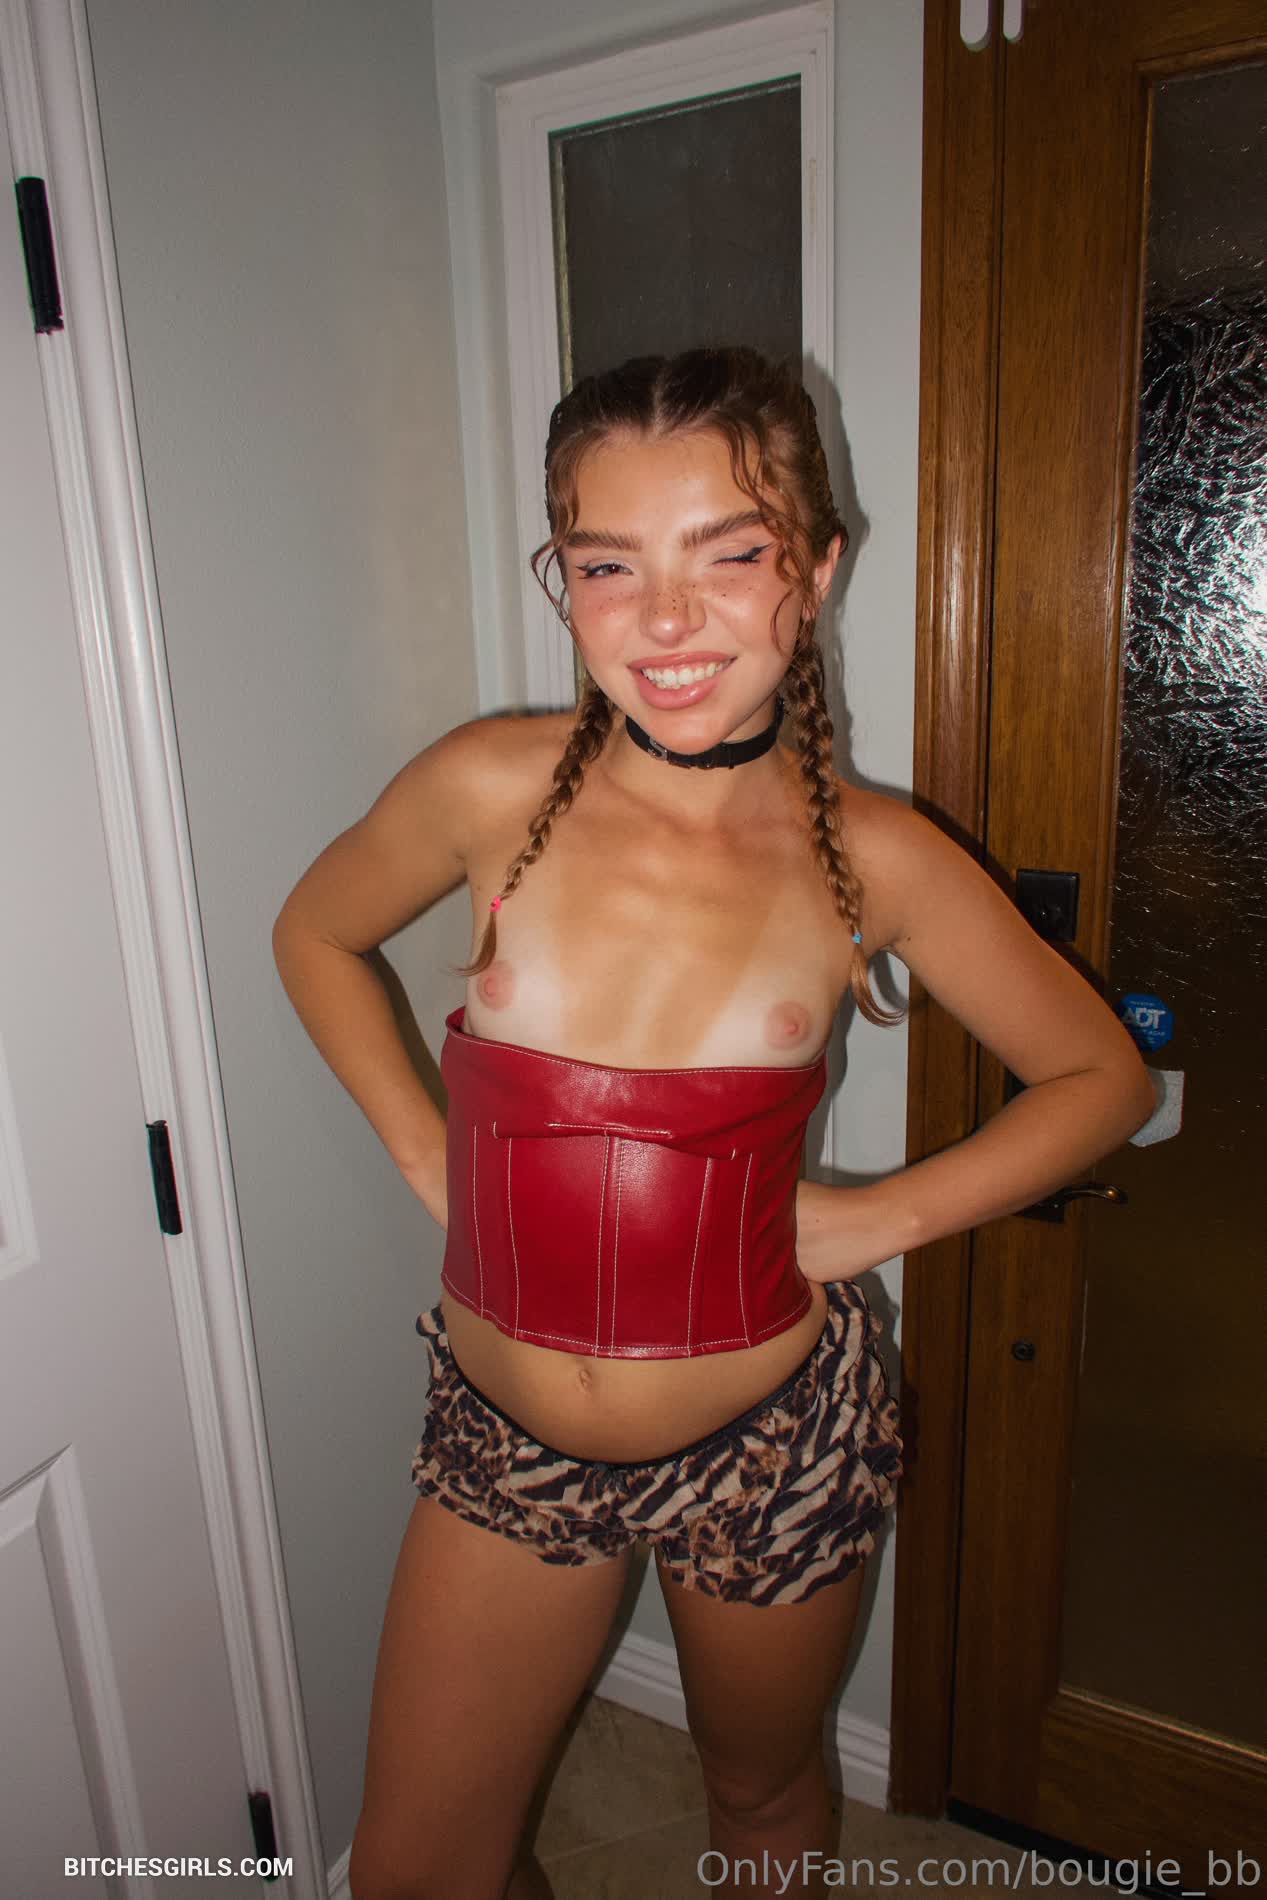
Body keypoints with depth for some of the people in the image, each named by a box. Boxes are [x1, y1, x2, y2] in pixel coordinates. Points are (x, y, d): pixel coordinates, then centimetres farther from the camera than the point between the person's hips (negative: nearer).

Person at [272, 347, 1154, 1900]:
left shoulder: (870, 858, -14)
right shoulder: (493, 789, -14)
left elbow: (1102, 1076, 0)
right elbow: (315, 932, 6)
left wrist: (885, 1215, -9)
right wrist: (423, 1149, -2)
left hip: (771, 1441, 0)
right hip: (504, 1438, 1)